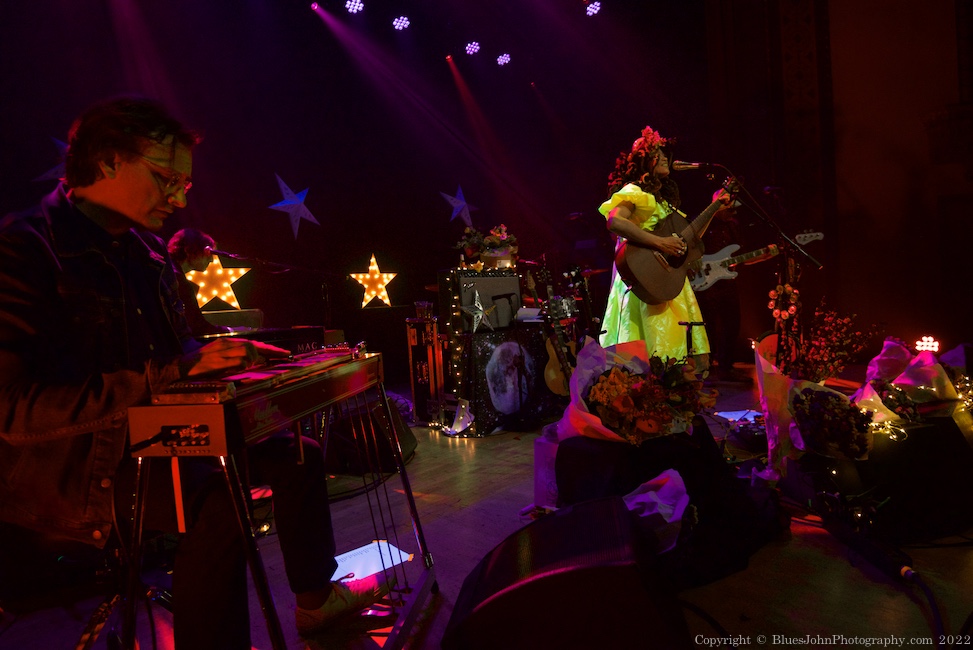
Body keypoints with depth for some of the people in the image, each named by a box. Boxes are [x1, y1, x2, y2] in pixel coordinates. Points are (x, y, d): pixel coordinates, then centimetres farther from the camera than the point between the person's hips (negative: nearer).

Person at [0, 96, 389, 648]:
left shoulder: (148, 251, 12)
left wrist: (218, 356, 0)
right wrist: (169, 378, -32)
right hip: (68, 466, -9)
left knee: (297, 453, 9)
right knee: (219, 497, -35)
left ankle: (317, 597, 26)